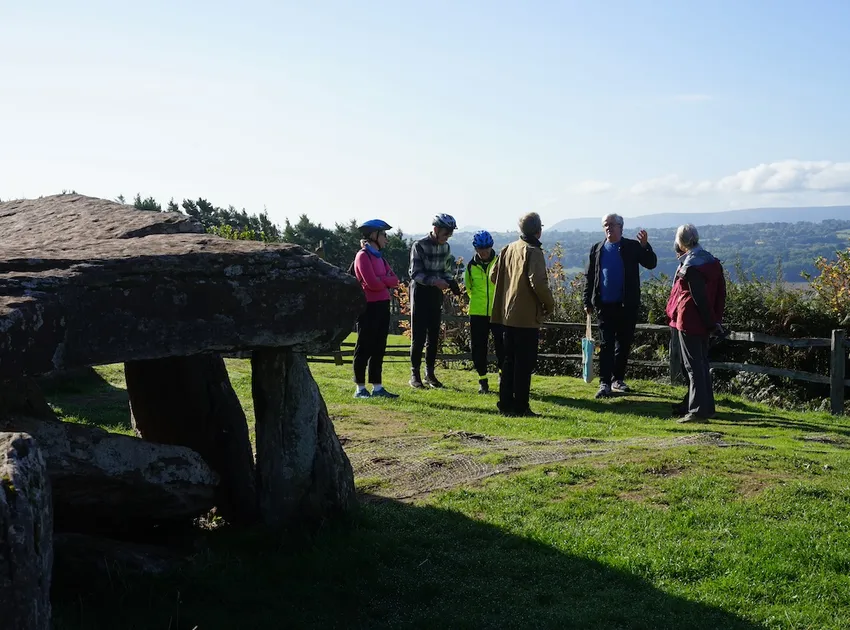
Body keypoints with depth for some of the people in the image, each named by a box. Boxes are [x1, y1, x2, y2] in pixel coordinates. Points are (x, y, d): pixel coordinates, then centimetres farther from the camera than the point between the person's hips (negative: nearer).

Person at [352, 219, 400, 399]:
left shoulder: (379, 256, 17)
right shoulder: (363, 256, -9)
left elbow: (394, 280, 7)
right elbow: (372, 283, -19)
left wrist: (381, 280, -11)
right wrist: (386, 281, 0)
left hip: (382, 306, 9)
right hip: (369, 307, -9)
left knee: (379, 349, 10)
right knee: (364, 348, -2)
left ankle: (377, 388, 16)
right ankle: (360, 389, 4)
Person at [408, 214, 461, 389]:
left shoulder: (446, 248, 5)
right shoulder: (419, 246, -14)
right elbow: (415, 274, -17)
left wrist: (451, 282, -6)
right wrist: (434, 281, -31)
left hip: (436, 293, 6)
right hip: (420, 291, -6)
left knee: (434, 335, 8)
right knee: (419, 336, -4)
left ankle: (430, 373, 17)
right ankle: (415, 374, 4)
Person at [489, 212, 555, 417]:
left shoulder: (508, 249, 10)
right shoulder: (533, 252, -13)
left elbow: (494, 275, 13)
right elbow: (538, 282, -21)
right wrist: (549, 304, -8)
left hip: (508, 313, 8)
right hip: (527, 315, -8)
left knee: (509, 360, 14)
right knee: (525, 362, -2)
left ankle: (506, 403, 17)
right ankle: (520, 406, 0)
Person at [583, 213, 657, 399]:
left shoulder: (632, 247, 2)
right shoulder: (597, 249, 6)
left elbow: (651, 264, -6)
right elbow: (589, 276, 7)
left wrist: (645, 245, -21)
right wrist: (587, 302, 2)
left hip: (627, 305, 0)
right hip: (605, 305, 0)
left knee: (624, 344, 9)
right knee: (606, 345, -1)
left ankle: (618, 379, 22)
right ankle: (605, 383, -2)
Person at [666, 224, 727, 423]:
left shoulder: (690, 266, -17)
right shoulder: (711, 261, 9)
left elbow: (699, 298, -19)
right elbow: (721, 291, 9)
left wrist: (711, 322, -12)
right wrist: (716, 319, 9)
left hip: (689, 321, -9)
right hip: (704, 323, 9)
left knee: (693, 366, -5)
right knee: (702, 363, 17)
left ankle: (698, 410, -5)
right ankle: (698, 404, 27)